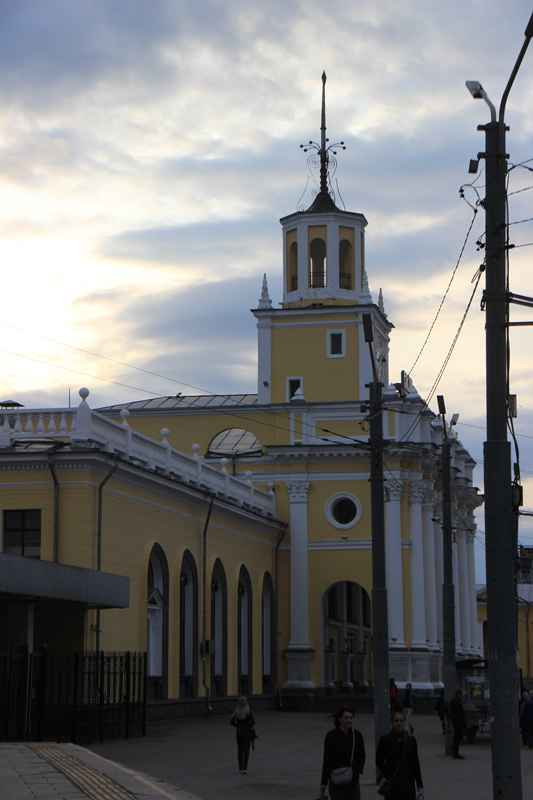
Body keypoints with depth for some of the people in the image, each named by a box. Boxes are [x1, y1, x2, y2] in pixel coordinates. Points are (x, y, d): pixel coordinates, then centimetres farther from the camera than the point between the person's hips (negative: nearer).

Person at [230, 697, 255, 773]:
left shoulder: (236, 712, -4)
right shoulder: (248, 712, -11)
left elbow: (231, 722, -9)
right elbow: (253, 722, -19)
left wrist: (238, 726, 6)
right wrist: (249, 726, 0)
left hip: (239, 732, 3)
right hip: (247, 732, -3)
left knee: (240, 750, 15)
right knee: (246, 750, 0)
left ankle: (240, 768, 22)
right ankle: (244, 768, -11)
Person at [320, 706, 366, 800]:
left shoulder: (357, 735, 6)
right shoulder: (331, 736, -5)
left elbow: (362, 756, 16)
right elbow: (327, 760, -4)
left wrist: (358, 770, -3)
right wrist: (323, 782, -5)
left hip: (353, 780, 3)